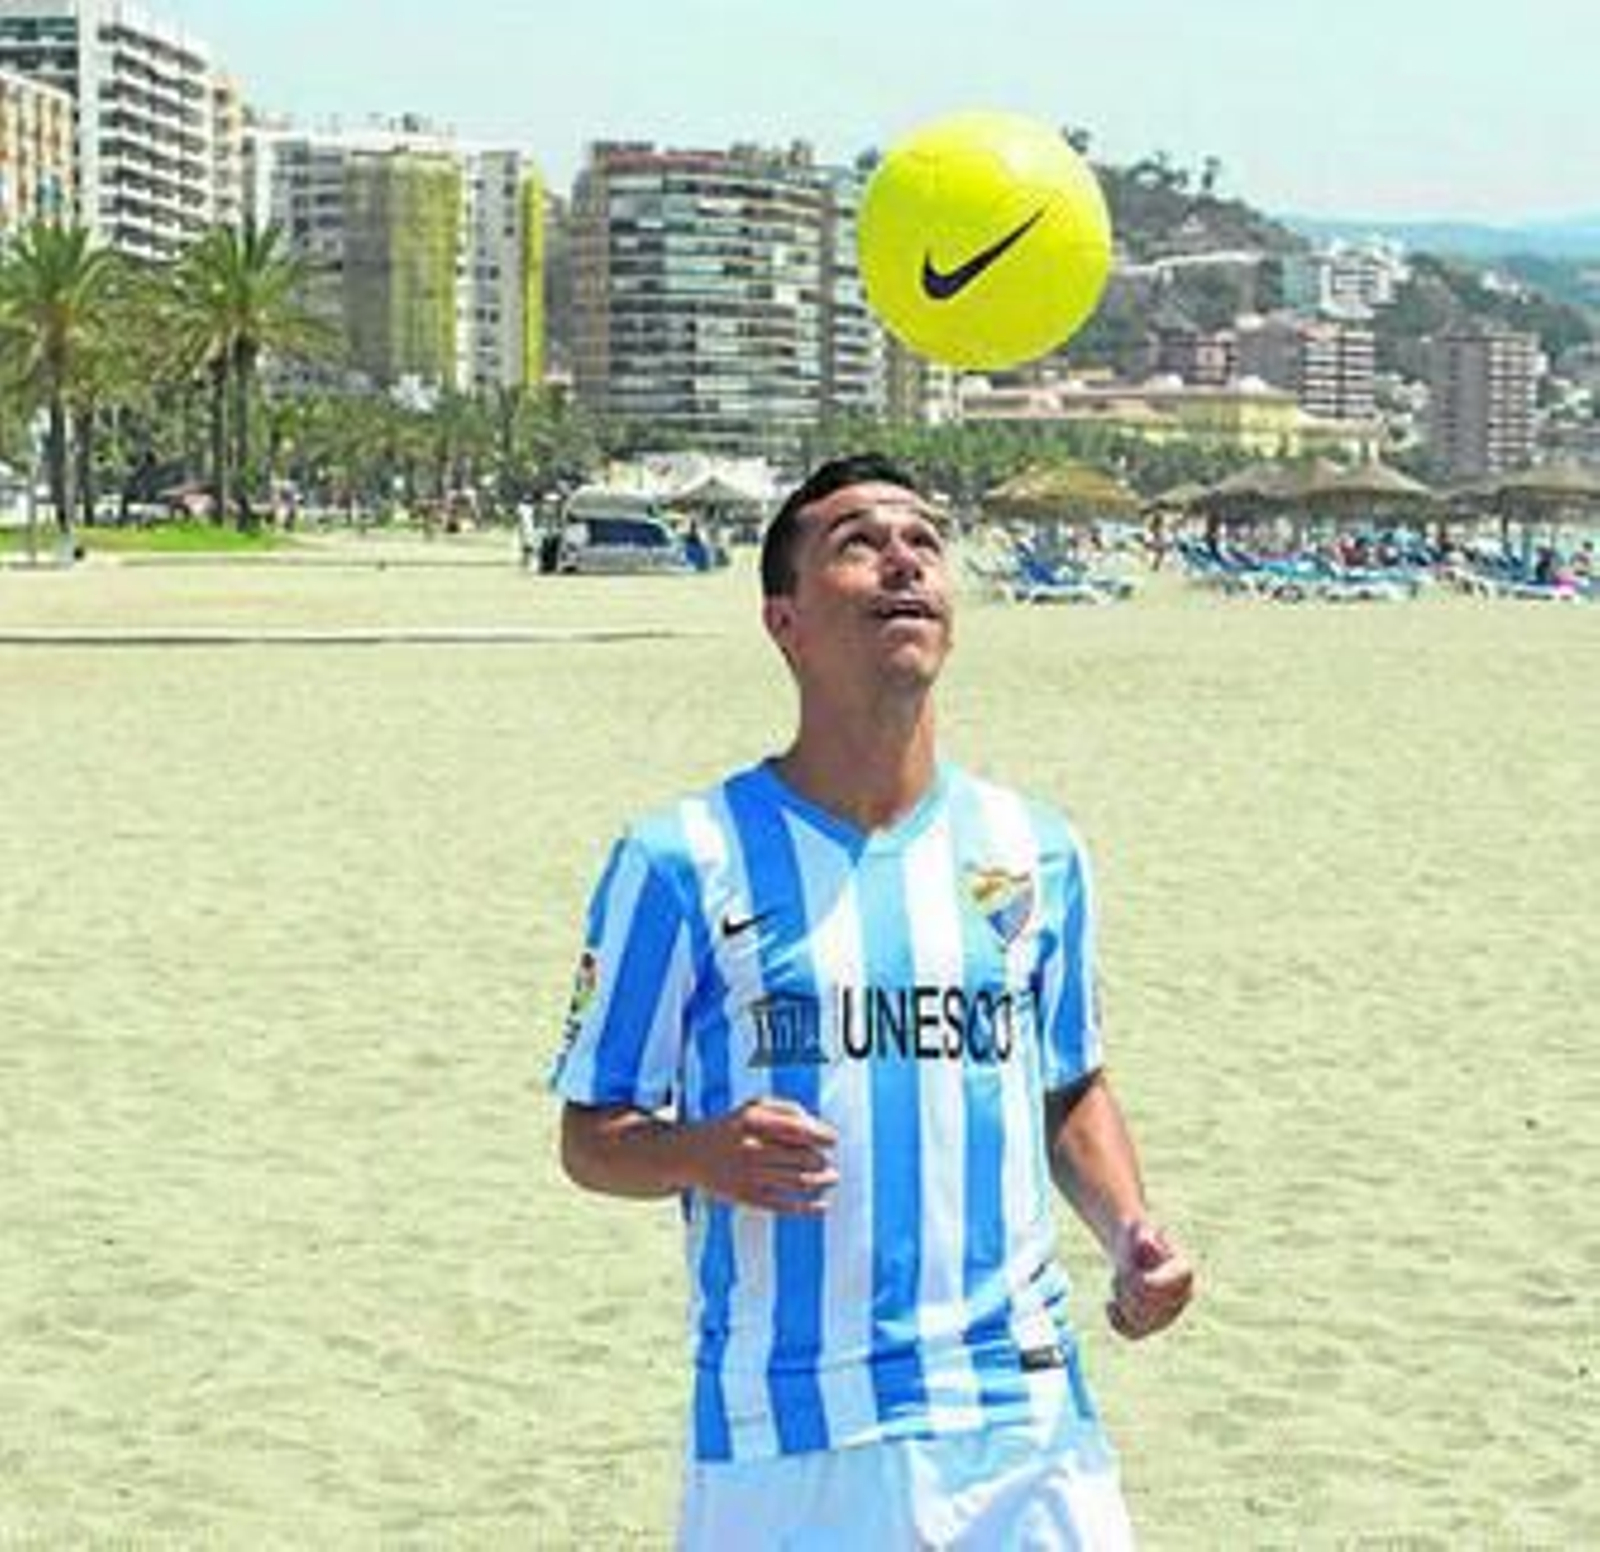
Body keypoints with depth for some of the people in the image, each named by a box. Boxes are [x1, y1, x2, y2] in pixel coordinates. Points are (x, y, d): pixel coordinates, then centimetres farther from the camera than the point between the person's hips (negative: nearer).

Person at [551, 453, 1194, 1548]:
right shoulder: (684, 860, -4)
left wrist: (1129, 1232, 2)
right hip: (781, 1443, -3)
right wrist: (701, 1154, -20)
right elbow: (592, 1134, 1)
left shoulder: (1037, 849, 8)